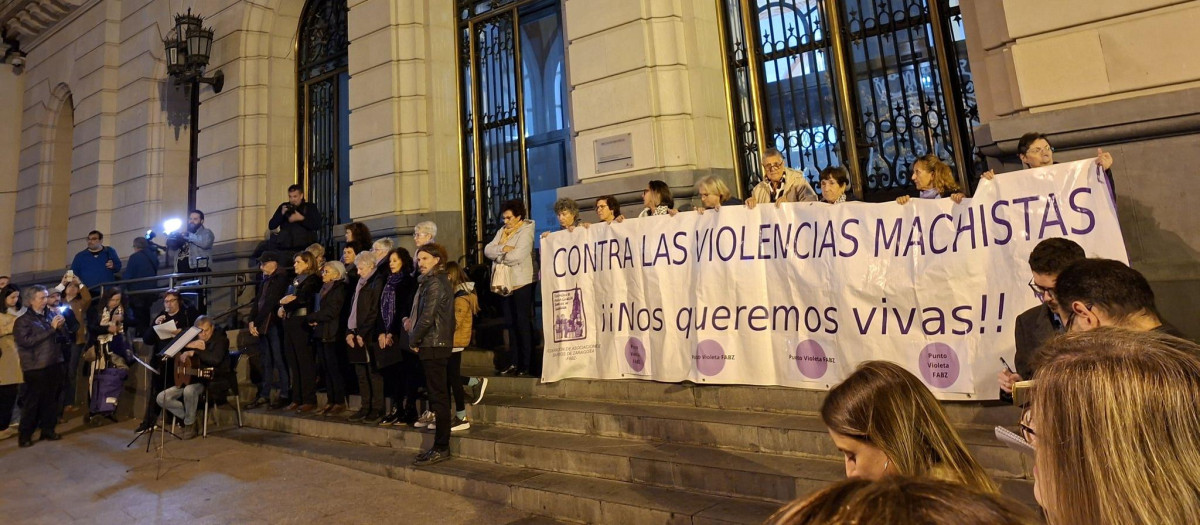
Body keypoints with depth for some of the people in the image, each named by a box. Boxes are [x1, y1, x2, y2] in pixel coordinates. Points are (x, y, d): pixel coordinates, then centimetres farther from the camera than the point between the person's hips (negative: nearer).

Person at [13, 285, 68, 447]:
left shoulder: (52, 314, 9)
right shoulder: (23, 320, -4)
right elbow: (26, 341, -16)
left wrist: (61, 327, -6)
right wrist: (51, 328, -16)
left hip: (54, 363, 4)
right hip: (36, 366, -4)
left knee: (51, 399, 9)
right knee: (32, 401, 2)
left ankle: (48, 430, 19)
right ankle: (24, 435, 14)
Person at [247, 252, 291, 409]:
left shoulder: (281, 279, -10)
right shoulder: (265, 279, 16)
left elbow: (270, 303, -14)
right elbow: (257, 300, 13)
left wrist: (257, 322, -11)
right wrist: (252, 321, 2)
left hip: (275, 324, -8)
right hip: (262, 325, 8)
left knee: (279, 360, -4)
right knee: (266, 361, 13)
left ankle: (285, 395, 2)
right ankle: (264, 395, 20)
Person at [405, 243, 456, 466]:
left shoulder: (433, 283, -13)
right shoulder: (441, 281, 16)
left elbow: (427, 317, -18)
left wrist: (413, 339, -6)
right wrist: (412, 322, 8)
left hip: (433, 345, -10)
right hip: (440, 344, 10)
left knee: (438, 396, -5)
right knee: (440, 395, 13)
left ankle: (441, 448, 3)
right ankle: (440, 446, 22)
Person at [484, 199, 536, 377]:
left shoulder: (526, 231, -8)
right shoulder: (502, 231, 16)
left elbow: (517, 255, -22)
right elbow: (487, 250, 4)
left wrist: (498, 255, -5)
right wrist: (503, 249, -15)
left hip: (521, 283, -7)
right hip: (505, 283, 7)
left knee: (523, 323, -2)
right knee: (511, 323, 10)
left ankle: (526, 365, 5)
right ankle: (515, 363, 19)